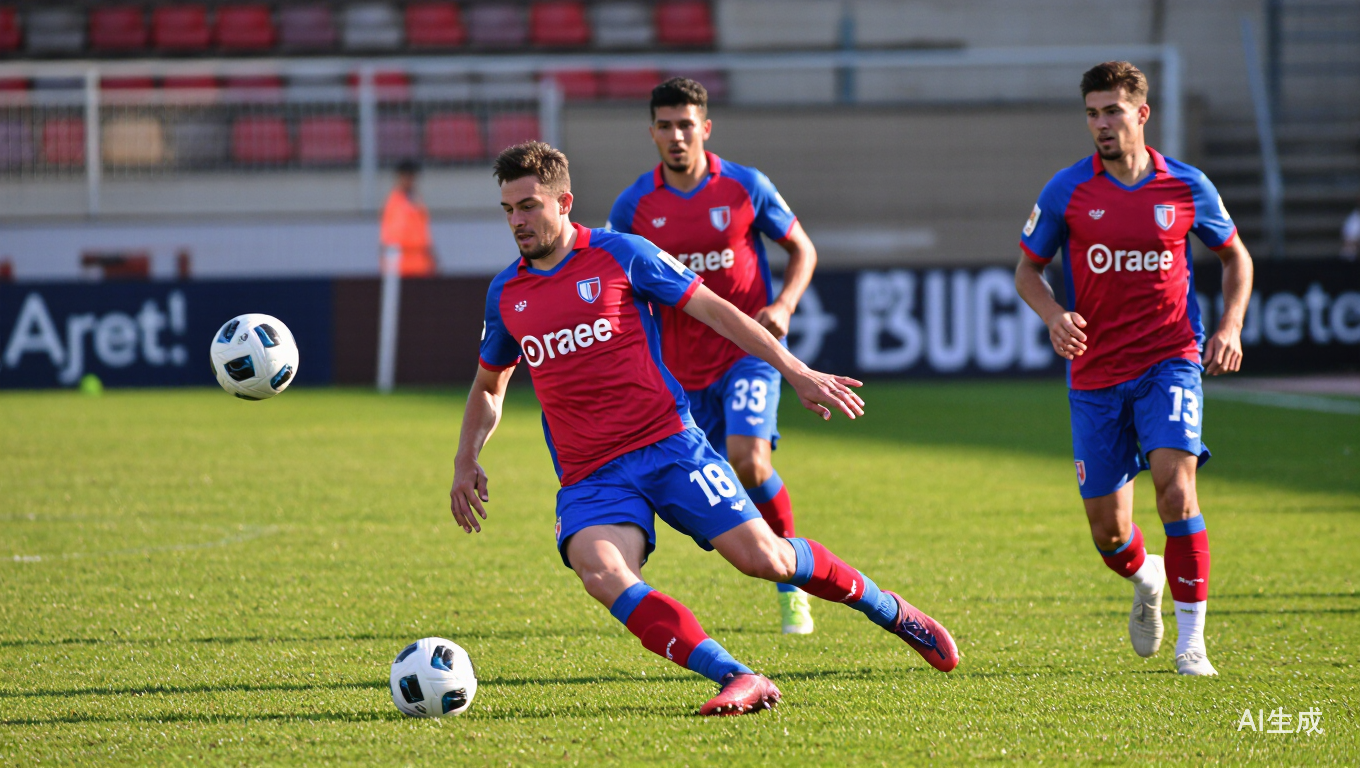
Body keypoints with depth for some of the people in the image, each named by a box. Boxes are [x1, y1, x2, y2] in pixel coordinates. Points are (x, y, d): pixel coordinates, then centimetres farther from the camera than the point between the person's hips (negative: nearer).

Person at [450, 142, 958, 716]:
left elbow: (713, 309, 4)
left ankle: (888, 610, 16)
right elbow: (489, 383, 29)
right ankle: (738, 680, -32)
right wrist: (466, 459, 16)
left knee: (761, 556, -12)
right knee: (598, 569, -29)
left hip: (667, 445, -2)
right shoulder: (505, 295, 12)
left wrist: (795, 372, 1)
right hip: (588, 478, 2)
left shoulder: (620, 255, 1)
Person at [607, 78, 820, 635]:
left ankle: (792, 583, -2)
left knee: (747, 459, -21)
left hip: (747, 349, -3)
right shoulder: (634, 205, -2)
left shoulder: (746, 187, -5)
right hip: (681, 365, 3)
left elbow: (801, 249, 7)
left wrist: (783, 306, -11)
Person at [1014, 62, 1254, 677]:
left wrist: (1230, 328, 0)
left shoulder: (1187, 188, -1)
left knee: (1174, 485, -23)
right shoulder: (1067, 190, -2)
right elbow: (1027, 268, 9)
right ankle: (1145, 578, 41)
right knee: (1108, 530, 4)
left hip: (1168, 361, -1)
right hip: (1095, 374, 1)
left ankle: (1191, 639, -13)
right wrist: (1053, 315, -12)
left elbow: (1235, 256, 15)